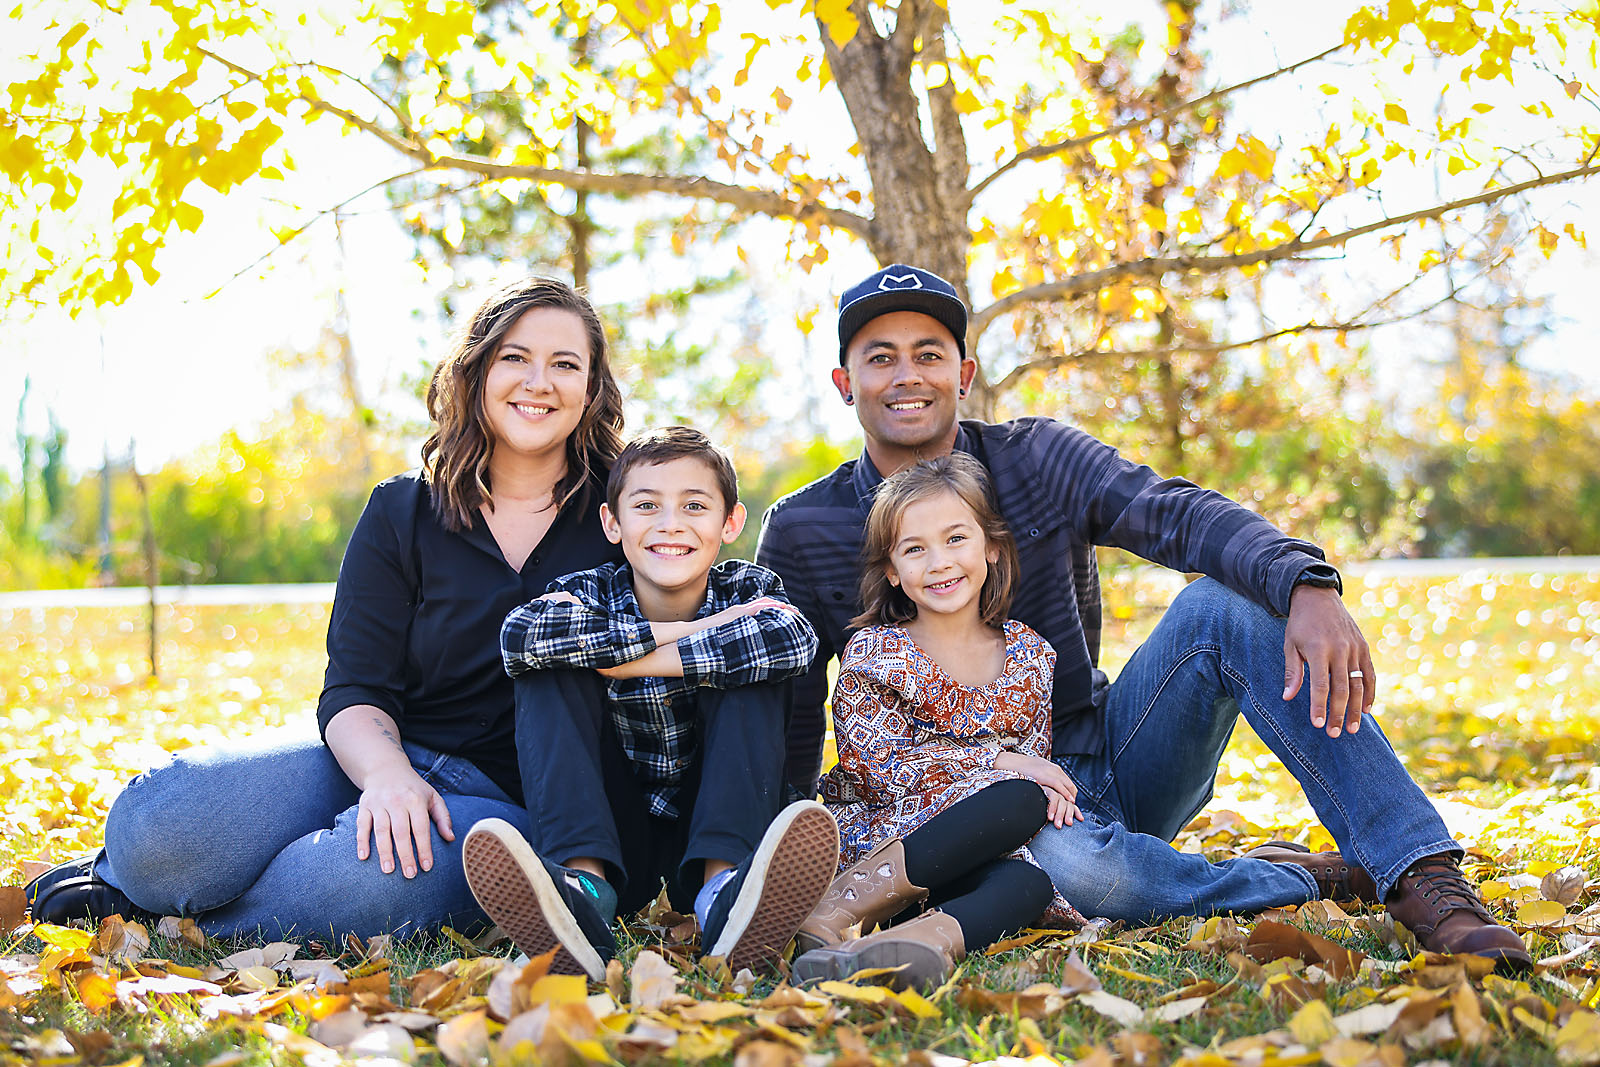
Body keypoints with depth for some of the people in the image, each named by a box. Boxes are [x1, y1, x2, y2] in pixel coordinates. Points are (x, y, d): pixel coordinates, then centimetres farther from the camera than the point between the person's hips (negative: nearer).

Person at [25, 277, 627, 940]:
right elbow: (355, 687, -3)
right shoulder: (400, 513, 4)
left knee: (375, 878, -38)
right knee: (155, 824, -27)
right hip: (383, 755, 2)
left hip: (511, 800, -1)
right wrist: (385, 770, -25)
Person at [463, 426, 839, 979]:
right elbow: (519, 637, -30)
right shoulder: (589, 593, -5)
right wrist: (683, 632, -30)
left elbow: (793, 639, -30)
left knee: (752, 671, -20)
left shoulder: (747, 590, -3)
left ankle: (724, 886, -38)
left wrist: (622, 662, -28)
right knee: (551, 674, -18)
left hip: (711, 831, 0)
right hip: (612, 837, 0)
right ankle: (582, 881, -39)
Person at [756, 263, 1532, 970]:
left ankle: (1423, 877, -28)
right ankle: (1312, 879, -13)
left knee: (1216, 603, -24)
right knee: (1069, 866, -39)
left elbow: (1178, 515, -21)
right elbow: (790, 715, 4)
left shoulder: (1038, 460, -2)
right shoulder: (800, 533, -3)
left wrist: (1307, 585, -39)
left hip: (1115, 758, 2)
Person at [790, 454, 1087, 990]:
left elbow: (1036, 755, 13)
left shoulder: (1030, 655, 10)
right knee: (1017, 802, -32)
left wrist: (1053, 792, -12)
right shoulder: (872, 653, -1)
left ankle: (932, 934, -59)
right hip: (874, 835, -4)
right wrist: (998, 761, -16)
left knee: (1029, 885, -31)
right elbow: (880, 769, -10)